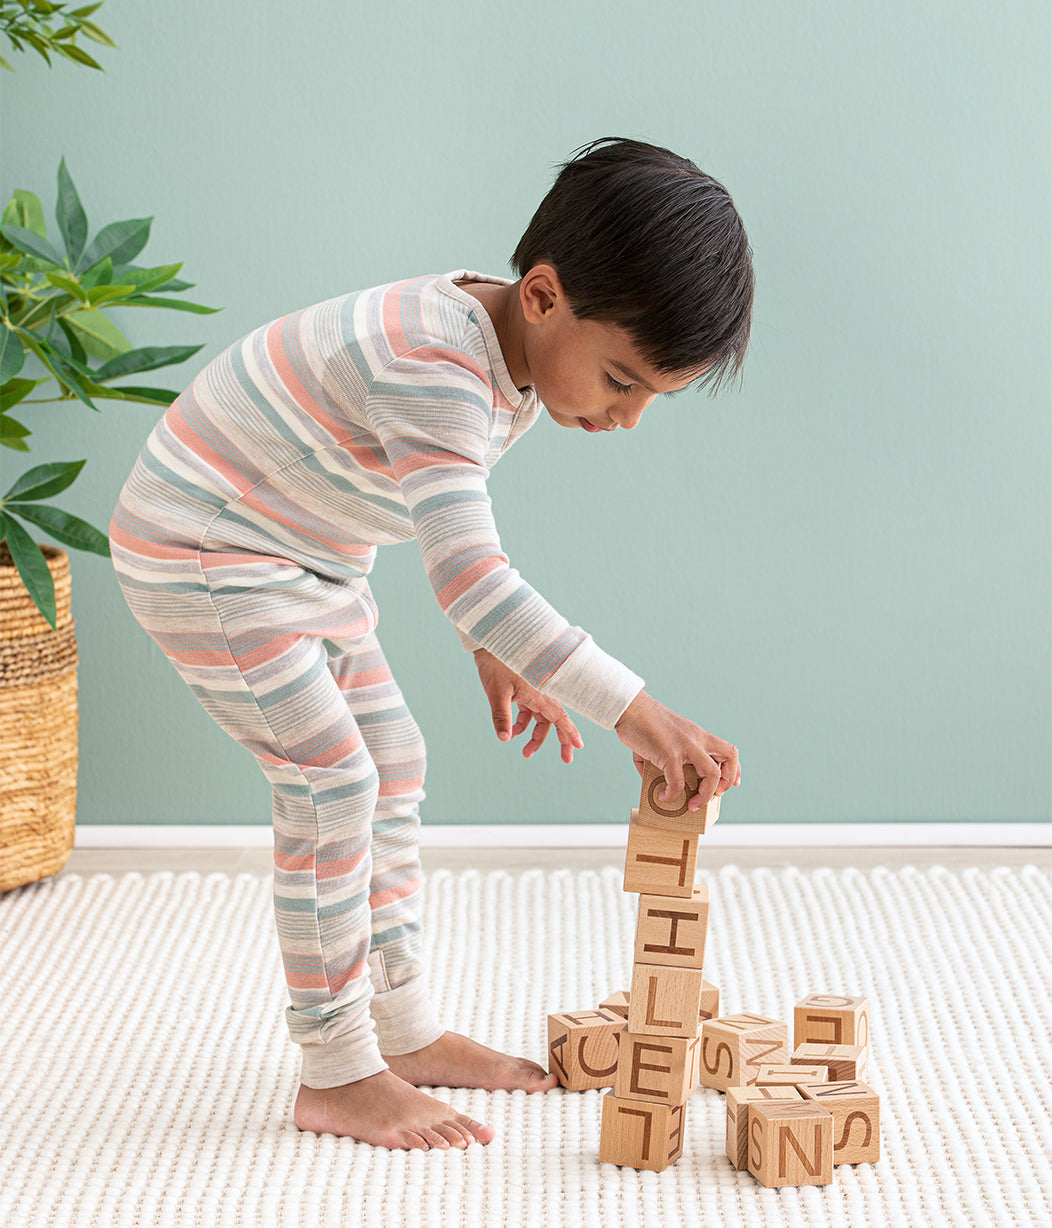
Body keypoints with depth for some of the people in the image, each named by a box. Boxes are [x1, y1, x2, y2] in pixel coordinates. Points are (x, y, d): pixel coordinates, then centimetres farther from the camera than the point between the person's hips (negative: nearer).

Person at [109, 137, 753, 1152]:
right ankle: (337, 1077, -3)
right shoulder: (435, 366, -35)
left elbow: (449, 509, 15)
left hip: (299, 554, 10)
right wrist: (629, 708, -46)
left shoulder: (513, 357, -4)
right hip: (198, 551, -10)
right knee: (332, 777, -14)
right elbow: (467, 576, -43)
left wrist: (497, 655, 10)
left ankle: (406, 1031, 21)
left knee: (392, 763, 10)